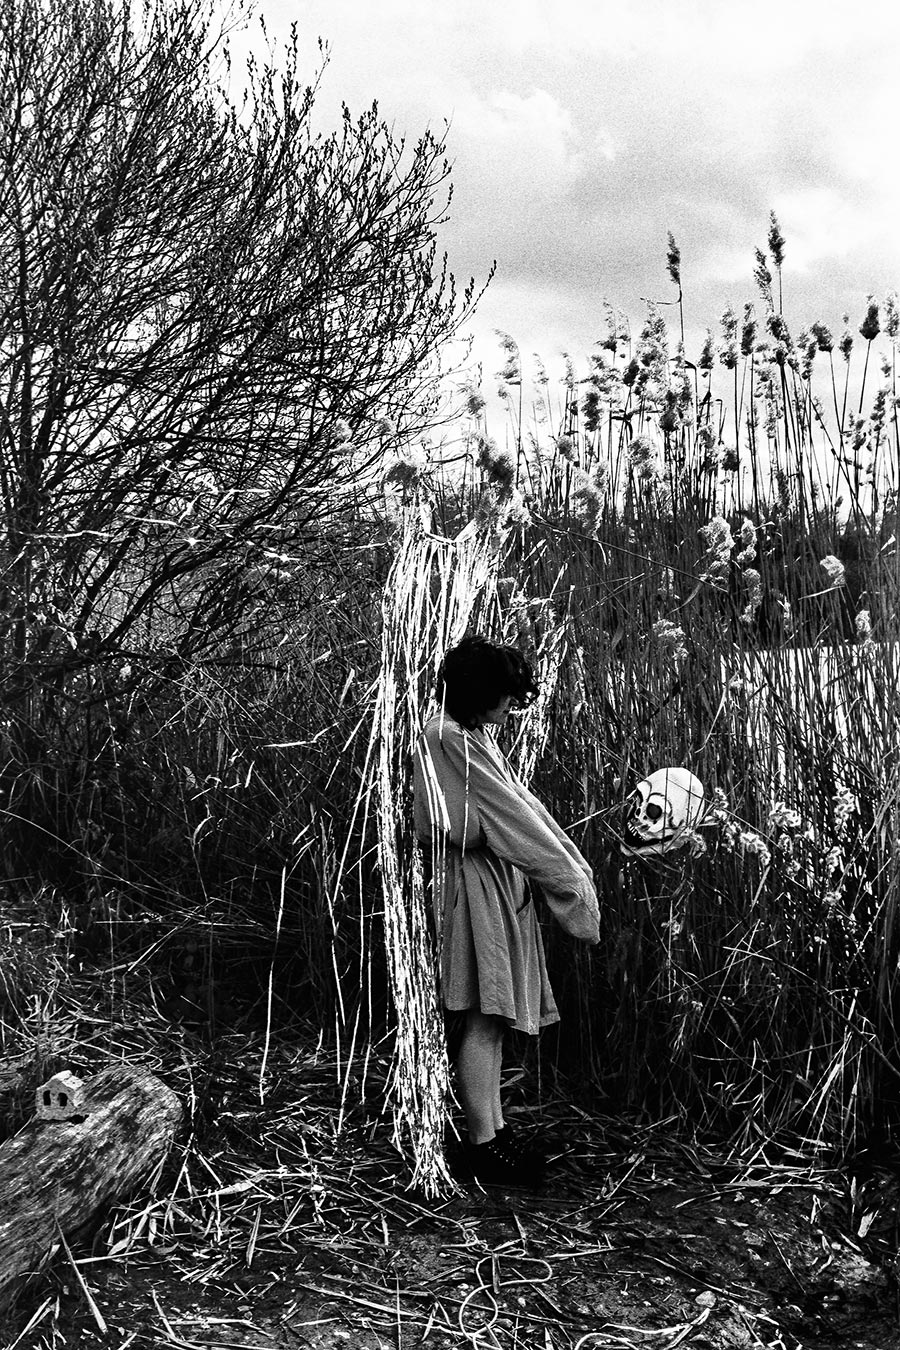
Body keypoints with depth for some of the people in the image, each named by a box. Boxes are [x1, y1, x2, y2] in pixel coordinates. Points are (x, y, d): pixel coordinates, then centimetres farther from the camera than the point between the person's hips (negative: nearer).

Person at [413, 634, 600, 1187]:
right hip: (476, 885, -10)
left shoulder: (477, 736, 14)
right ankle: (483, 1142, 4)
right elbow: (508, 815, -17)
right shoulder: (447, 738, -17)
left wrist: (569, 865, 8)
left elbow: (518, 805, 14)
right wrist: (568, 875, -11)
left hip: (502, 883, 10)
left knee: (493, 1017, 13)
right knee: (484, 1017, -4)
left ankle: (493, 1128, 21)